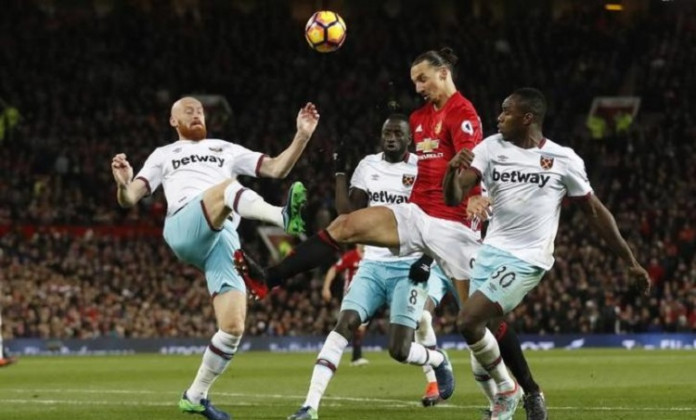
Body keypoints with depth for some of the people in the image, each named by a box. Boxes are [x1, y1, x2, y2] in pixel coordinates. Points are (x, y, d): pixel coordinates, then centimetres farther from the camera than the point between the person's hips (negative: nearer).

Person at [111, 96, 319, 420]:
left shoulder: (227, 150, 35)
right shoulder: (163, 155, 29)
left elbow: (276, 169, 25)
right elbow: (129, 199, 17)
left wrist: (302, 136, 9)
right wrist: (123, 184, -8)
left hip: (224, 239, 3)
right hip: (185, 228, -3)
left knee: (233, 328, -11)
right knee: (228, 187, -35)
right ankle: (284, 218, -64)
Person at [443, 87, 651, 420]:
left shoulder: (564, 160, -6)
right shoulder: (490, 148, 2)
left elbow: (595, 212, 4)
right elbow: (453, 198, -5)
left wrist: (630, 262, 6)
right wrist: (453, 170, -28)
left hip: (526, 259, -5)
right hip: (490, 252, 5)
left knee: (469, 321, -18)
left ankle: (506, 389, 2)